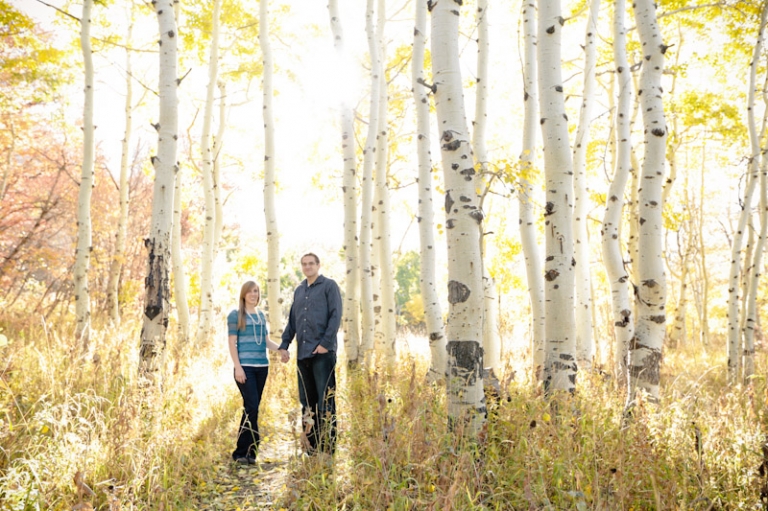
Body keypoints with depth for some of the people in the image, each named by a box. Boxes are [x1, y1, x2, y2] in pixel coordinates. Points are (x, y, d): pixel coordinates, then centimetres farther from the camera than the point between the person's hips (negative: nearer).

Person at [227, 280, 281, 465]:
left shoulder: (261, 315, 16)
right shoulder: (235, 315, 0)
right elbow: (232, 343, -4)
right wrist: (238, 367, -13)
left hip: (262, 367, 6)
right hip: (245, 367, -6)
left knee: (252, 408, 6)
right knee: (252, 407, -13)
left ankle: (243, 452, 12)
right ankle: (246, 451, -5)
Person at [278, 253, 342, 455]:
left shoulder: (329, 286, 1)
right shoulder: (299, 291, 19)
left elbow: (336, 316, -8)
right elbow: (292, 321, 21)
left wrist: (325, 343, -15)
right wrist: (284, 345, 11)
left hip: (323, 352, -6)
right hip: (303, 353, 6)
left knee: (325, 400, -5)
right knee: (307, 401, 8)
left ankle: (328, 446, -1)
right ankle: (310, 445, 14)